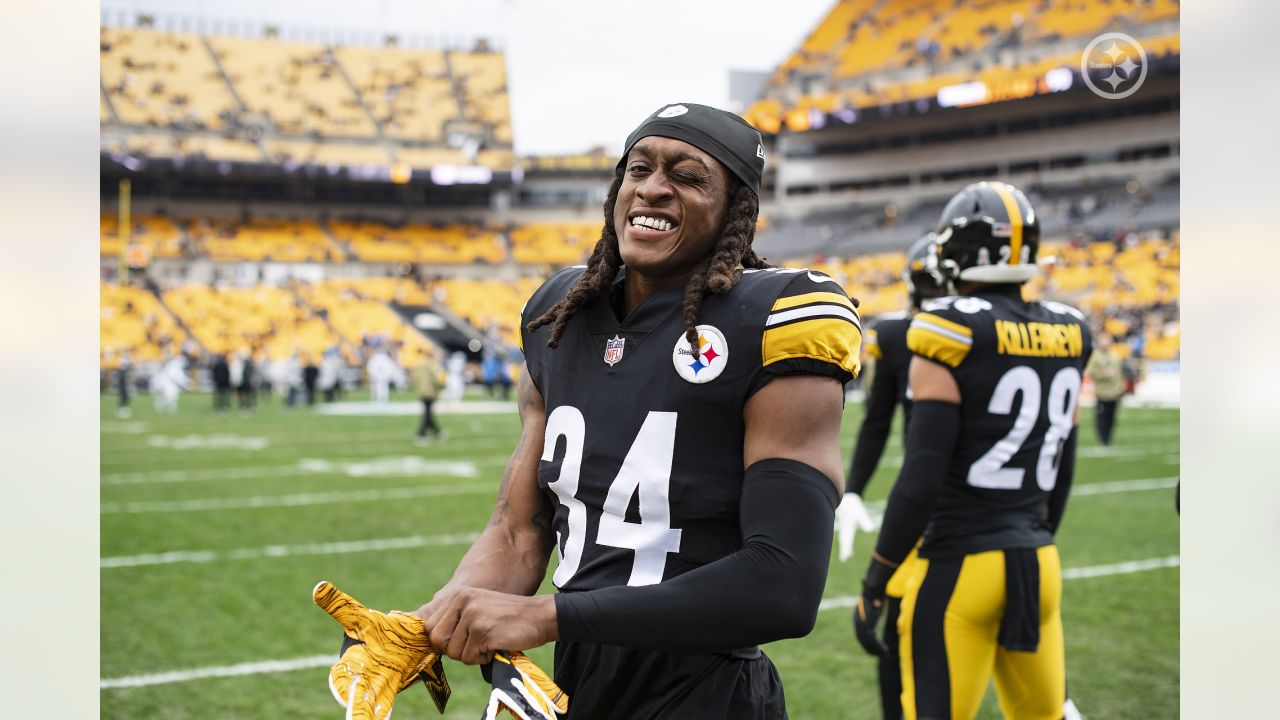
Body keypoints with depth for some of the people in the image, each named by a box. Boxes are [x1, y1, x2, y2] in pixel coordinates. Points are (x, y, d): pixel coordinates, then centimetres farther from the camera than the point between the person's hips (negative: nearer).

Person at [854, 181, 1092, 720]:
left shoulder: (950, 334, -13)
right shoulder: (1067, 337, 6)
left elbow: (923, 478, -15)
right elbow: (1061, 471, 14)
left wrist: (874, 585, -8)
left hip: (961, 568, -6)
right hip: (1040, 565, 6)